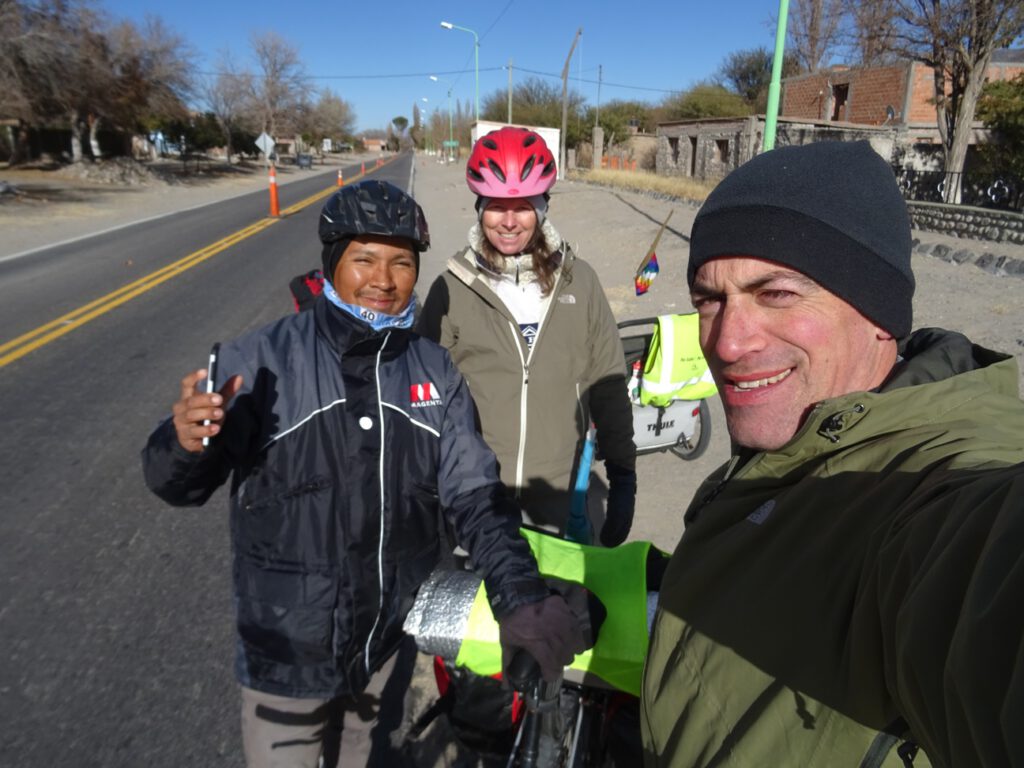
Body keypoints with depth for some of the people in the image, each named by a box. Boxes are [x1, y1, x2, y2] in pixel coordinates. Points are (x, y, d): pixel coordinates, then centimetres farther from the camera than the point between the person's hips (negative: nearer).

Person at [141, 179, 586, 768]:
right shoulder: (261, 359, -15)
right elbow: (181, 487, -12)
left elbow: (476, 496, -8)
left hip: (406, 647, 3)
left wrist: (521, 597, -21)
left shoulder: (436, 371, -6)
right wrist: (185, 443, -34)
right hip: (289, 654, -3)